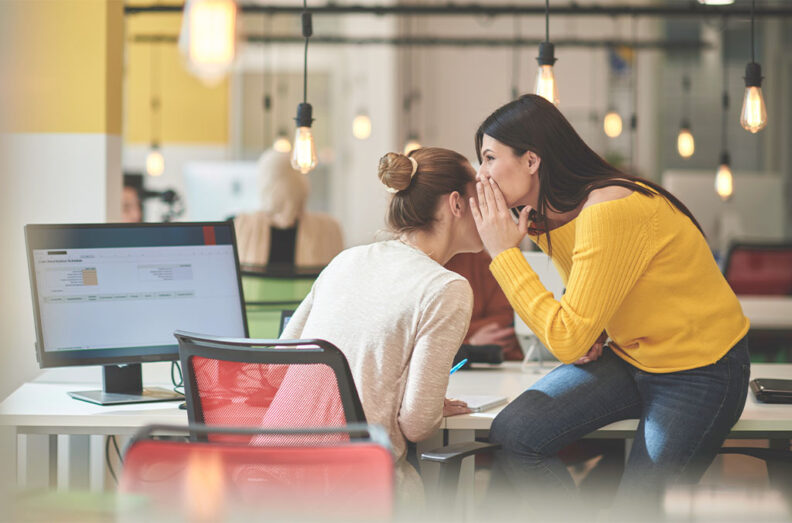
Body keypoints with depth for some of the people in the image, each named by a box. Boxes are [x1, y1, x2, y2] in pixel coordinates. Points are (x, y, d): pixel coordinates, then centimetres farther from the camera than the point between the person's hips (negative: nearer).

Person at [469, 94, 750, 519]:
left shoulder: (612, 212, -27)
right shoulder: (547, 217, 1)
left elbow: (568, 340, -28)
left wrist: (504, 253, -21)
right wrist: (585, 335, -2)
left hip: (700, 371, -8)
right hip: (627, 357, 8)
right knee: (512, 434, -12)